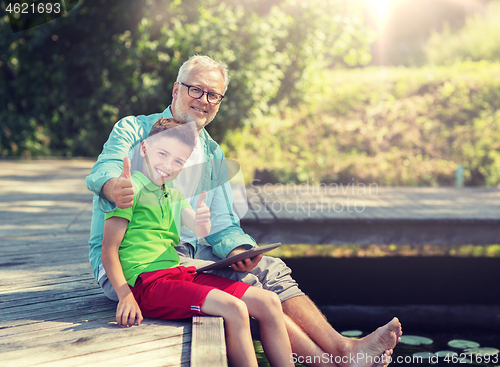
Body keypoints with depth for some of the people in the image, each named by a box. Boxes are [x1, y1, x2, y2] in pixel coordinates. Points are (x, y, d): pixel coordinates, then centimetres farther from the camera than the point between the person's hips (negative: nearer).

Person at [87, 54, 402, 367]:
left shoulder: (212, 155, 16)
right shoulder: (134, 130, -1)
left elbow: (222, 225, 11)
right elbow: (103, 170, -22)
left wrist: (237, 250, -14)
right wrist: (116, 187, -49)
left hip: (187, 255, 6)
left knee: (270, 270, -13)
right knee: (241, 283, -27)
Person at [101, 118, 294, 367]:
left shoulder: (174, 195, 20)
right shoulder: (131, 188, -4)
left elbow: (200, 231, 2)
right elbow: (109, 250, -10)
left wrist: (202, 219, -22)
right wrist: (125, 296, -22)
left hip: (180, 273, 8)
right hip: (147, 284, -8)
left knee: (269, 302, -2)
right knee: (234, 309, -27)